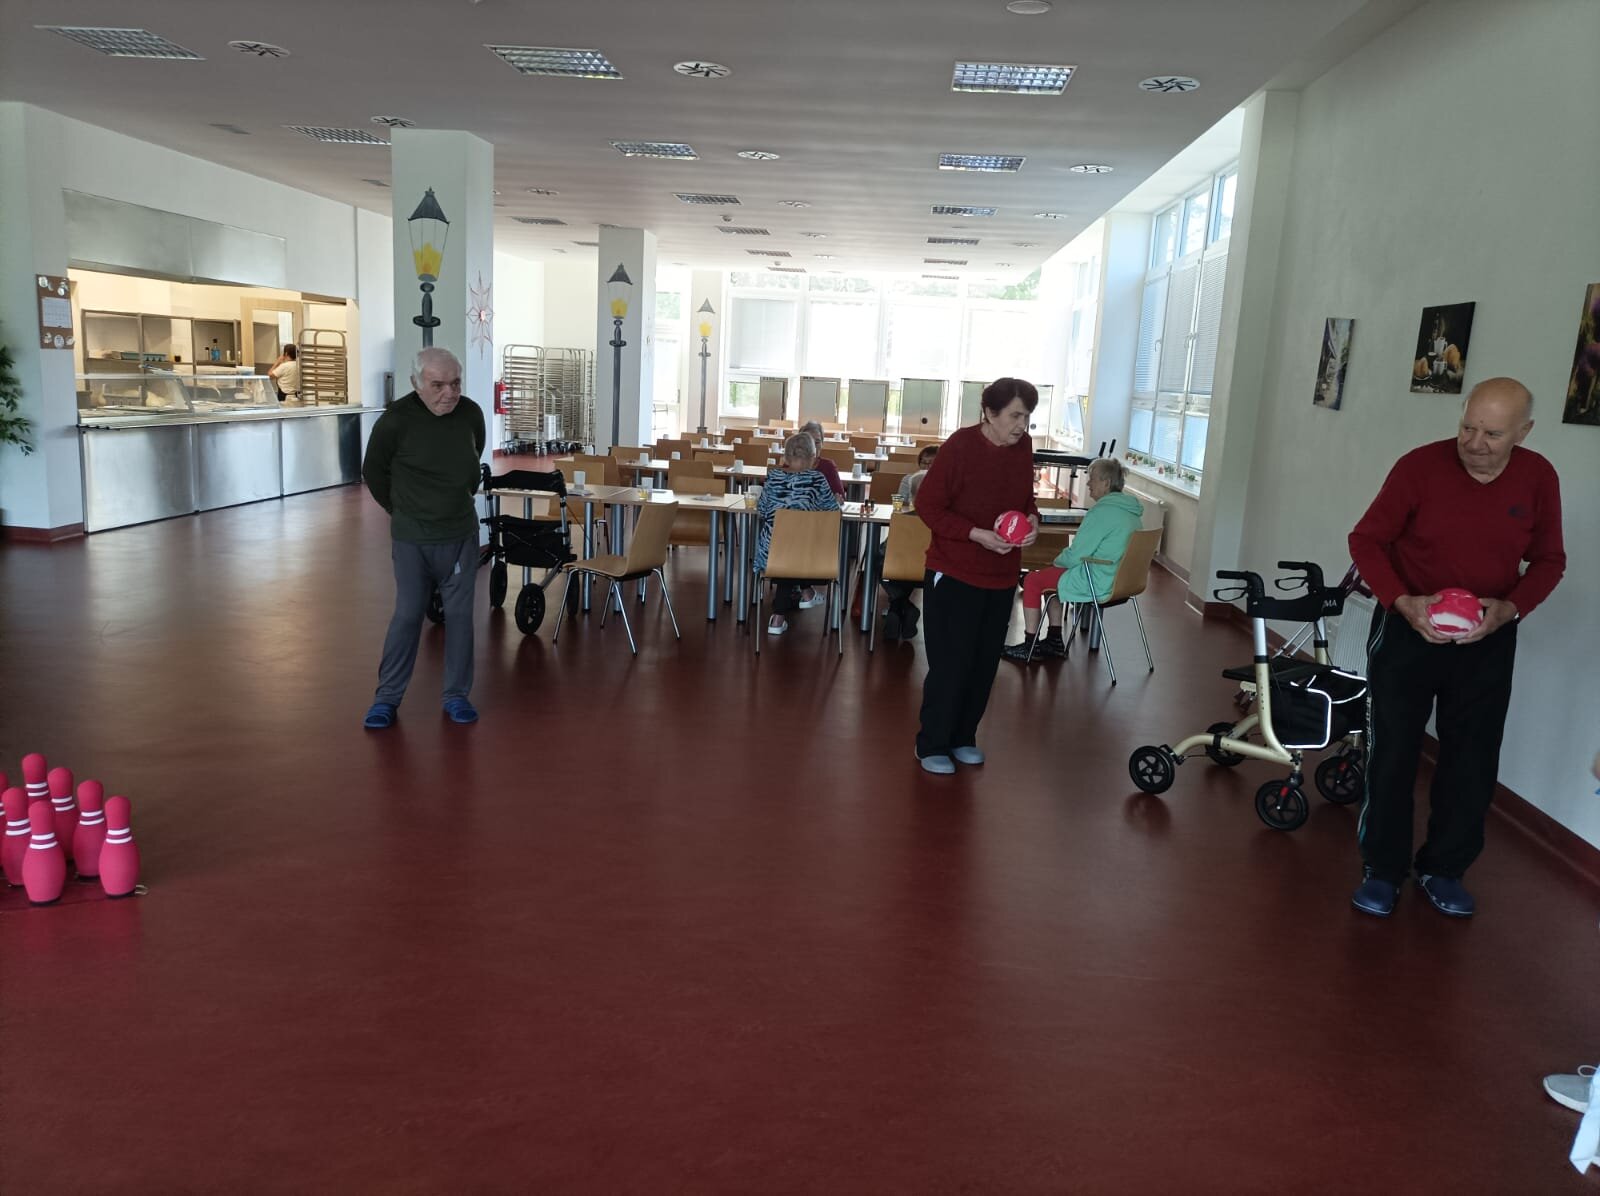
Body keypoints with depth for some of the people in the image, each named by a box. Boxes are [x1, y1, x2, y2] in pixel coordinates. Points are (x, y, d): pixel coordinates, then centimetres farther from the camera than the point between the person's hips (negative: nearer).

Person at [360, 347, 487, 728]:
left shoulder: (471, 413, -6)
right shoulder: (395, 420, -16)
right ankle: (387, 697, 17)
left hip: (461, 536, 3)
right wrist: (401, 509, 9)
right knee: (407, 615, 2)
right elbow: (373, 471, 0)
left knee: (459, 615, 7)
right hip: (412, 539, -3)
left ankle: (456, 695, 19)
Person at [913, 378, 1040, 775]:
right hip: (954, 574, -6)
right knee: (951, 663, 0)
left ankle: (962, 737, 30)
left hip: (1002, 576, 6)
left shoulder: (1023, 447, 0)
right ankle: (931, 745, 15)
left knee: (985, 663, 14)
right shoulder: (961, 446, -17)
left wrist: (1032, 519, -7)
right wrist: (977, 534, -24)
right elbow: (928, 504, -15)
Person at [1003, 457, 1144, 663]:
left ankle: (1029, 647, 10)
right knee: (1050, 574, 25)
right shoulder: (1132, 511, 8)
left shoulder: (1102, 512, -21)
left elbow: (1075, 556, -19)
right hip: (1119, 580, 10)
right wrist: (1065, 557, 14)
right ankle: (1055, 641, 25)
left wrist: (1058, 560, 2)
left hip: (1097, 585, -10)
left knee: (1032, 580, 3)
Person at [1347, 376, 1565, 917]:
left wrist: (1509, 608, -15)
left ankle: (1444, 868, 27)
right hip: (1408, 628, -2)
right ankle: (1382, 869, 17)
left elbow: (1548, 560, 4)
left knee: (1473, 760, 9)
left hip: (1488, 637, 3)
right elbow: (1366, 540, -9)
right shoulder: (1420, 466, -15)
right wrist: (1403, 602, -23)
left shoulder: (1539, 478, -6)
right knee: (1392, 751, 2)